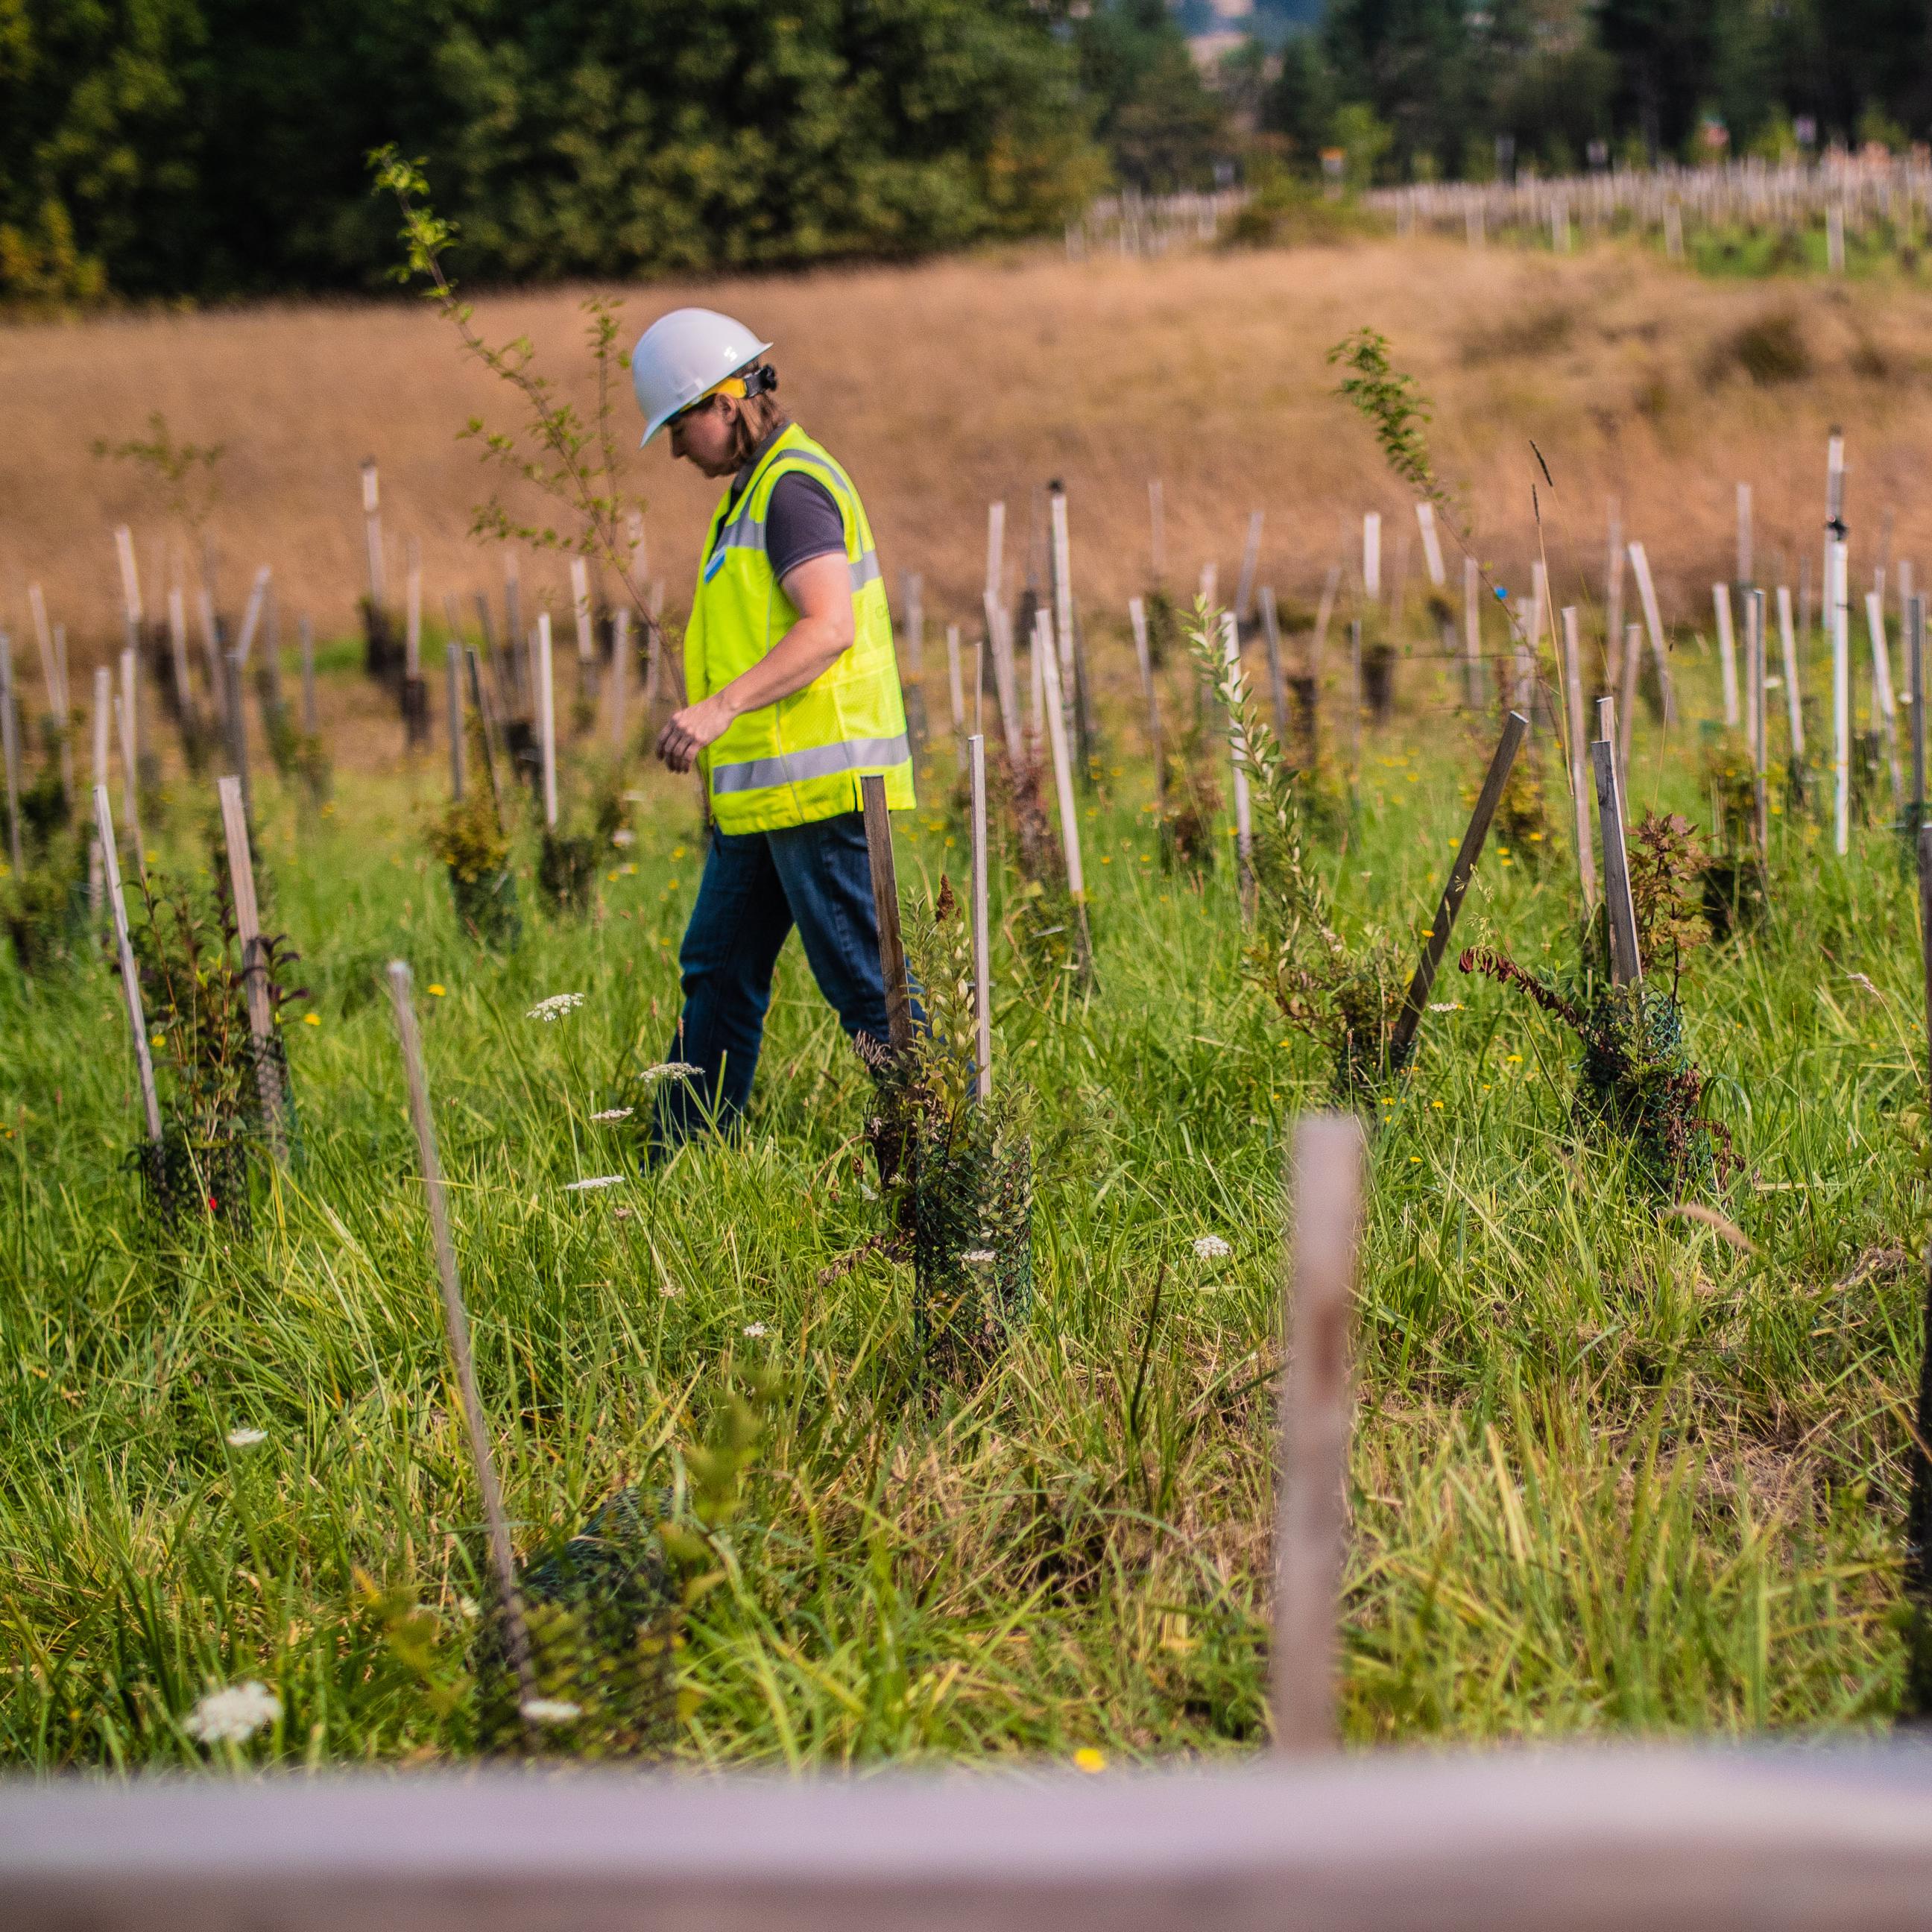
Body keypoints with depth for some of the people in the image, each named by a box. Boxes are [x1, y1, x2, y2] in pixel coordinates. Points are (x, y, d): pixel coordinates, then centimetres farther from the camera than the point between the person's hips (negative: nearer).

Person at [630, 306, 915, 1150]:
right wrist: (716, 720, 18)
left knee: (866, 982, -6)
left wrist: (722, 707, -28)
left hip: (816, 785, -11)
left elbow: (830, 626, -24)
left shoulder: (793, 487, -13)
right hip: (766, 792, 11)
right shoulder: (762, 487, 19)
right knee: (717, 974, 12)